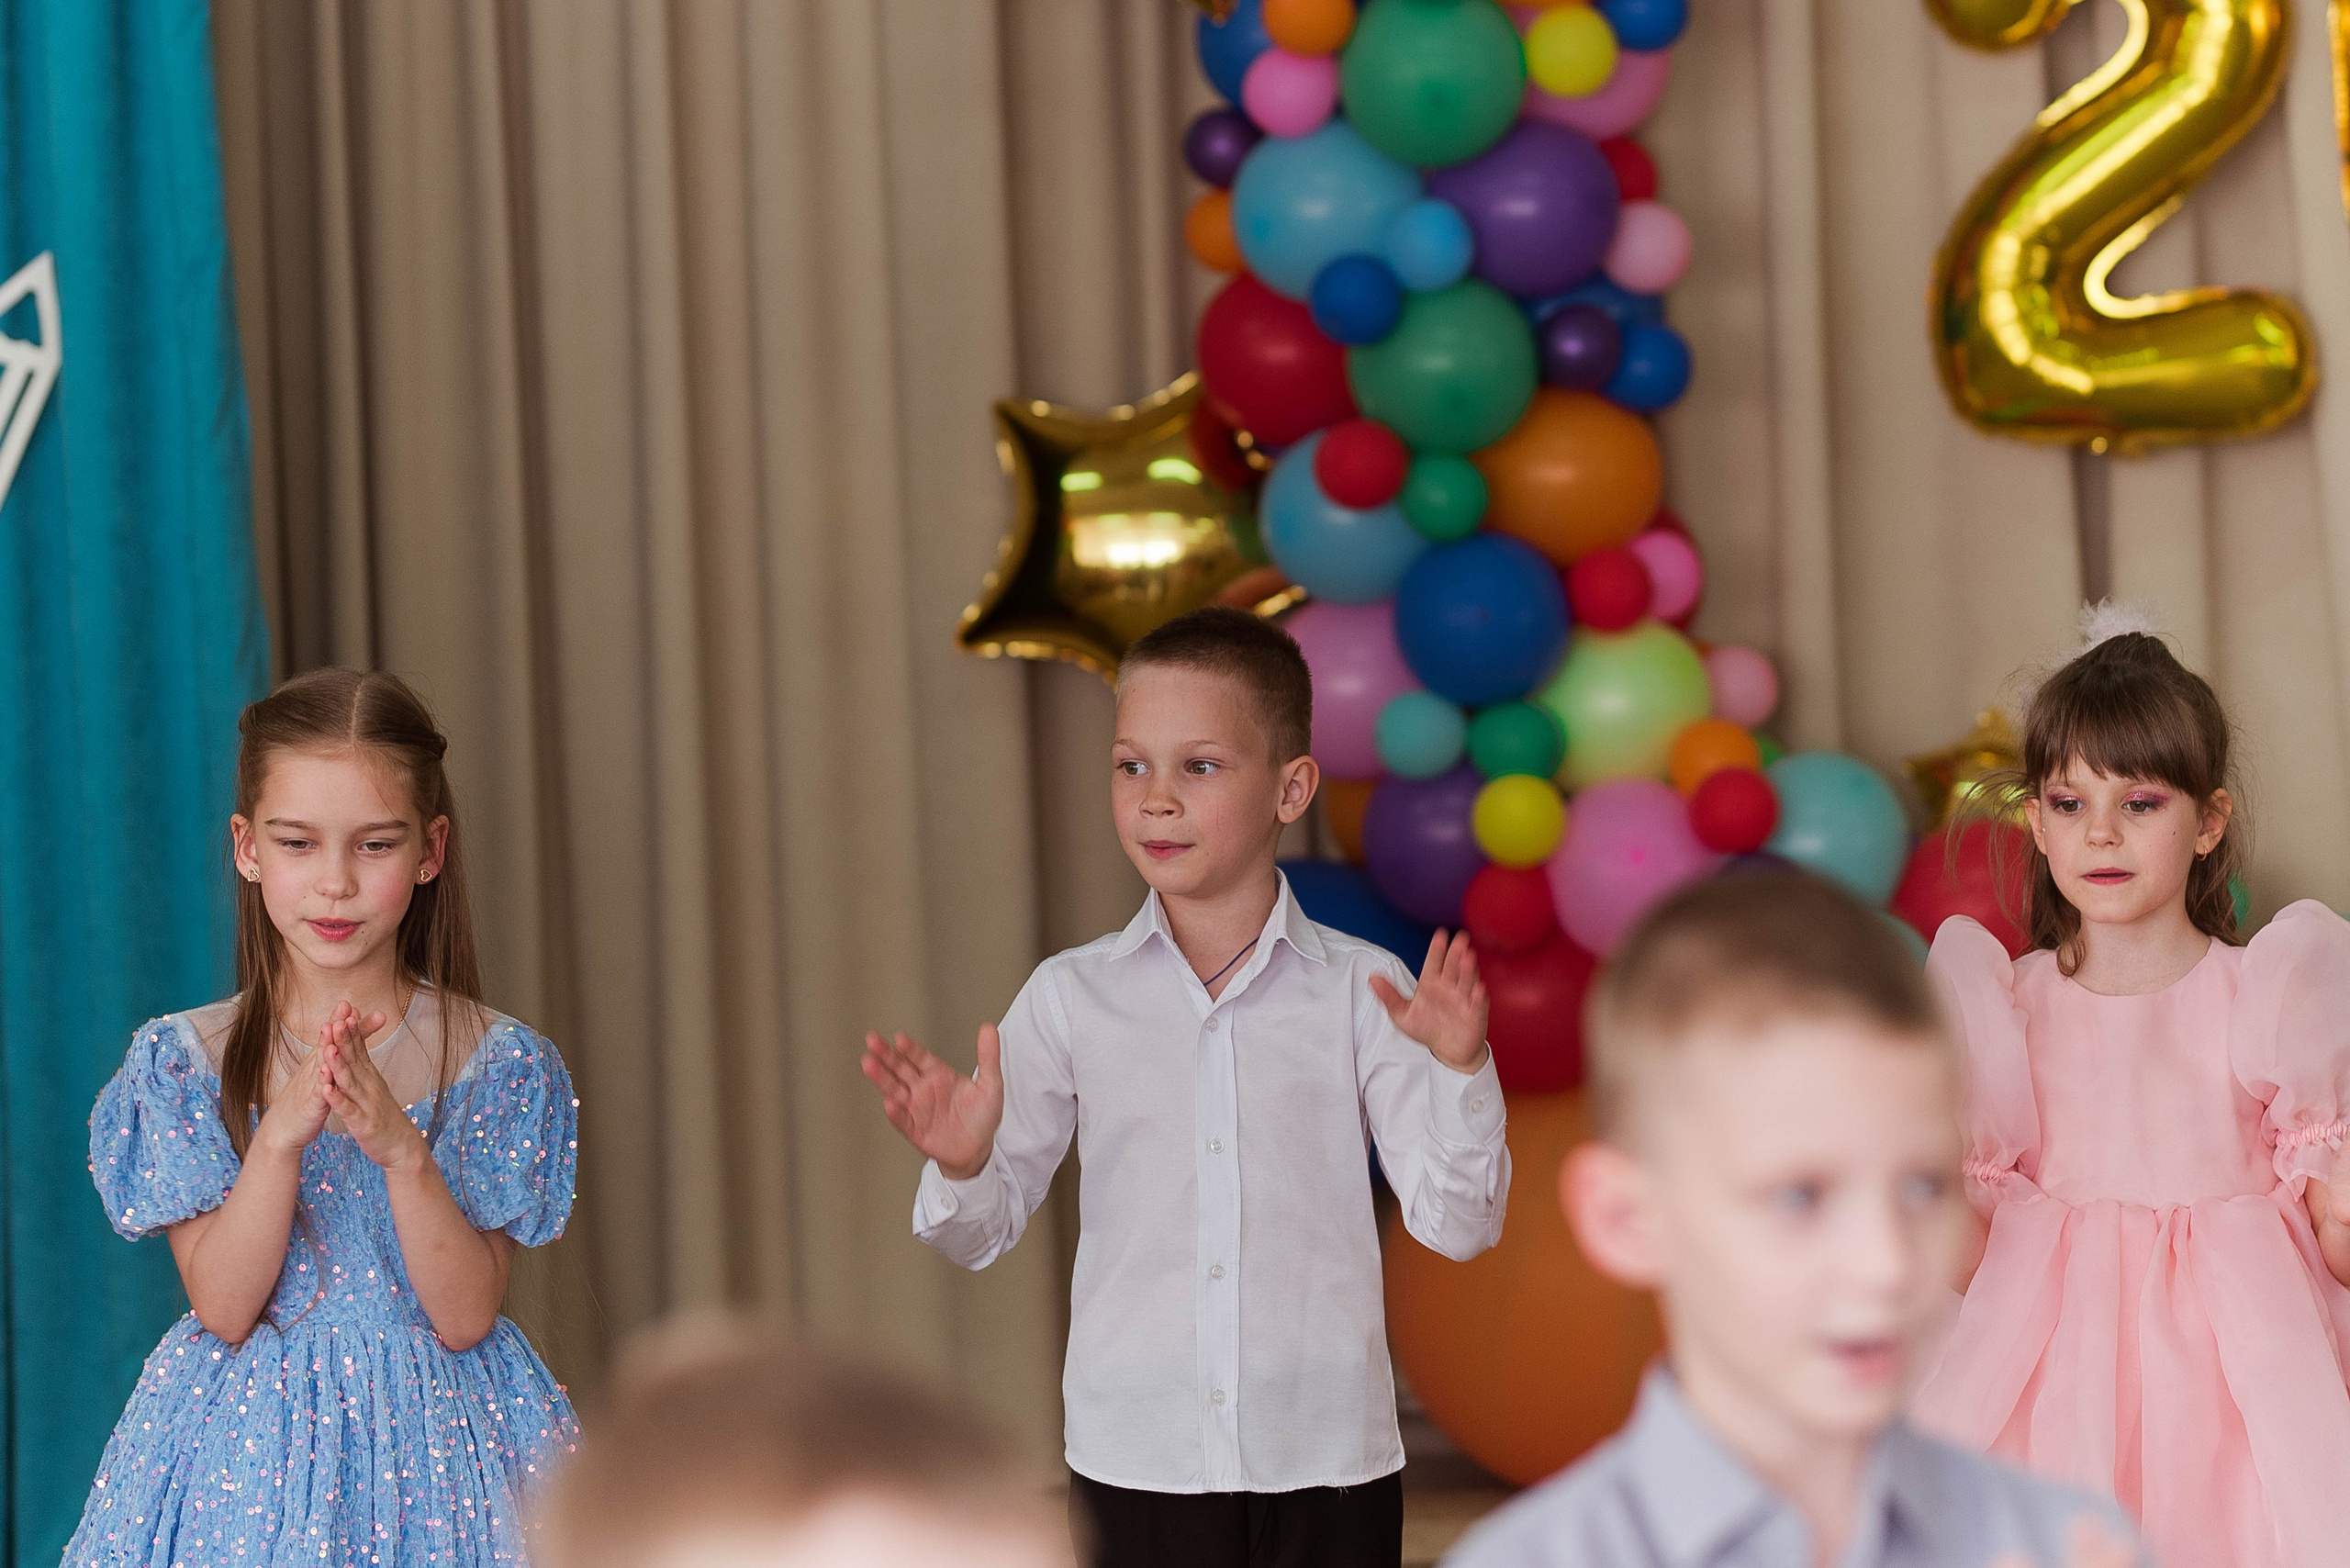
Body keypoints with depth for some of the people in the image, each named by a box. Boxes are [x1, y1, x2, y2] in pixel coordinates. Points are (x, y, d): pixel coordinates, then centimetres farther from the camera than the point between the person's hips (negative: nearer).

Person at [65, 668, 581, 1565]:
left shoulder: (501, 1064, -5)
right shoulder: (180, 1060, -3)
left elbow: (465, 1316, -10)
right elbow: (223, 1309, -9)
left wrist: (401, 1150, -25)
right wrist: (282, 1133, -23)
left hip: (438, 1440, 0)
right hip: (245, 1448, 0)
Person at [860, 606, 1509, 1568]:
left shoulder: (1360, 990, -2)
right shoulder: (1069, 998, 2)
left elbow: (1457, 1226, -3)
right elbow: (985, 1234, 6)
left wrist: (1460, 1068, -18)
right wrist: (960, 1168, -15)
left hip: (1326, 1459, -1)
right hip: (1135, 1462, 1)